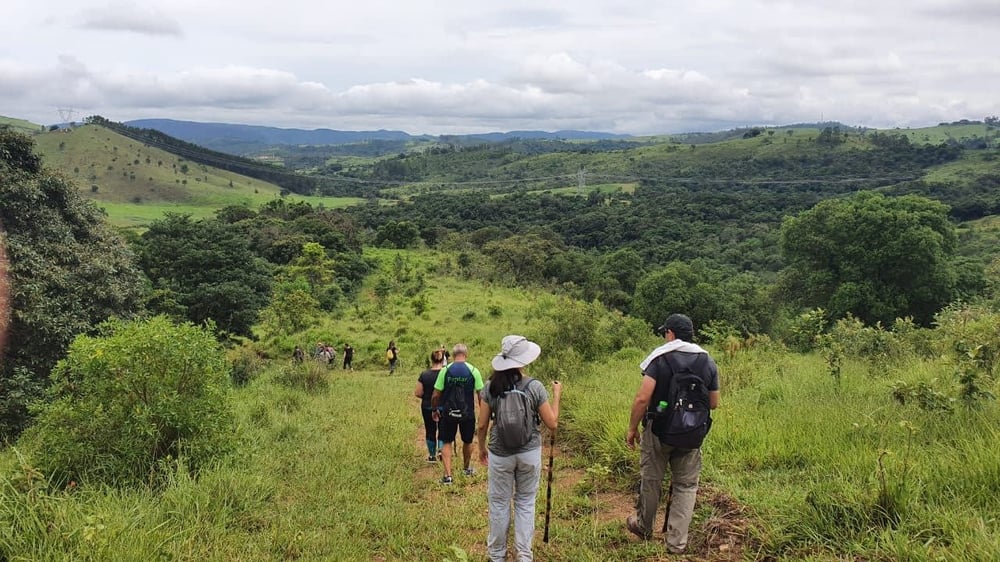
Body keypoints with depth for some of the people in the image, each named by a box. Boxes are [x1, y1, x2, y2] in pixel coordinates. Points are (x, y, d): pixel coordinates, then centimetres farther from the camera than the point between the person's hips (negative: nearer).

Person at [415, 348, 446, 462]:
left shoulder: (424, 375, -9)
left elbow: (418, 393, -8)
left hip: (427, 407, 1)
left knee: (430, 430, 14)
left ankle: (432, 455, 22)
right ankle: (441, 449, -3)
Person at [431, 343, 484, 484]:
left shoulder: (445, 370, -8)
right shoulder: (473, 370, -8)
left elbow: (435, 395, -6)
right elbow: (480, 394, -6)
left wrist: (434, 410, 10)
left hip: (448, 413, -1)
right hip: (468, 414, 1)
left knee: (447, 442, 12)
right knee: (467, 442, 21)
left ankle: (448, 475, 5)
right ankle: (467, 468, 41)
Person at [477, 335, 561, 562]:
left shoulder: (491, 388, -8)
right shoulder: (535, 387, -12)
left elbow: (482, 425, -3)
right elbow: (552, 424, -6)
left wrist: (481, 448, 15)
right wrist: (556, 395, 6)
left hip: (500, 454, 1)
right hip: (529, 454, 0)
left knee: (499, 503, 14)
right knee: (525, 503, 15)